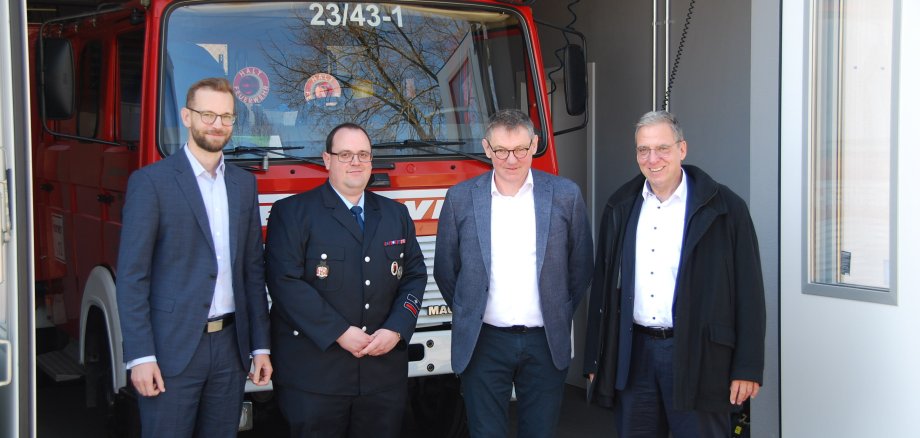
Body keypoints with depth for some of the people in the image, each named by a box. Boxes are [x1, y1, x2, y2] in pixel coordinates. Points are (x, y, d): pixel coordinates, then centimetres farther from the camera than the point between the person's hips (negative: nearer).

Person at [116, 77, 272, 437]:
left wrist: (260, 345, 10)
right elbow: (132, 276, -8)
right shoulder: (150, 182, -5)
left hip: (230, 344, 5)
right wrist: (140, 357, -13)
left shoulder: (244, 184, 11)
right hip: (172, 349, -5)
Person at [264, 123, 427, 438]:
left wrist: (396, 330, -6)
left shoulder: (396, 214, 14)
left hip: (384, 373, 4)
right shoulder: (292, 212, -1)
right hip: (315, 375, -4)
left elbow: (415, 276, 11)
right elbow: (285, 281, -12)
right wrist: (339, 332, -16)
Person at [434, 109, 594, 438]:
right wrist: (467, 315, 11)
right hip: (483, 344, 0)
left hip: (547, 342, 0)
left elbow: (581, 265, 9)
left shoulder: (566, 195, 0)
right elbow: (445, 269, 9)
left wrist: (561, 314, 9)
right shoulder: (460, 198, 0)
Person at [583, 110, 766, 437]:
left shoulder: (725, 208, -4)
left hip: (696, 358, -4)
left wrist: (747, 369, -8)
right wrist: (595, 361, 9)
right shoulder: (620, 208, 9)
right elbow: (602, 286, 12)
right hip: (633, 357, 4)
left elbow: (749, 293, -5)